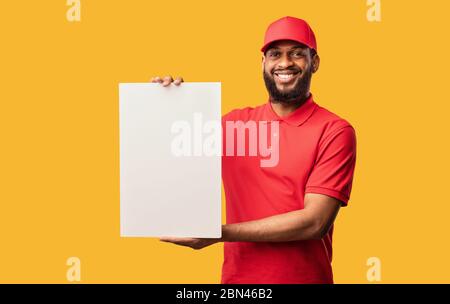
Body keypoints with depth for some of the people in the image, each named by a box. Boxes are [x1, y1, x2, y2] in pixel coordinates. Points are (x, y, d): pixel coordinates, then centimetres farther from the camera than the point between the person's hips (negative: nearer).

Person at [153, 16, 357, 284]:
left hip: (304, 277, -3)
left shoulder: (335, 131, -12)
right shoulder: (235, 122, -1)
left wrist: (219, 233, -21)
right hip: (235, 276, 4)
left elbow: (315, 222, -18)